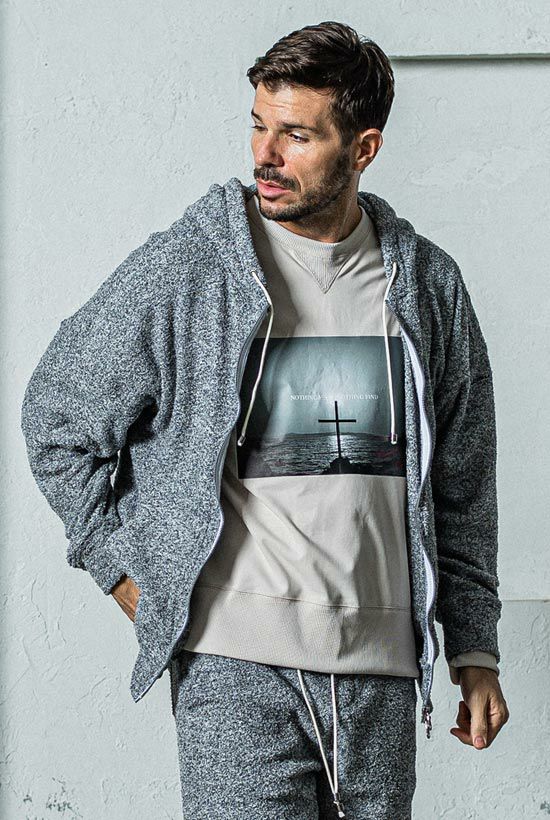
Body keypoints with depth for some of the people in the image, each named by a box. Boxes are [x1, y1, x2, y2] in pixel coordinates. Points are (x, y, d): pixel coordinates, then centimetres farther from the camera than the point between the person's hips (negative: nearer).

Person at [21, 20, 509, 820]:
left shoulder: (427, 283, 7)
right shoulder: (177, 271, -3)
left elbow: (462, 483, 14)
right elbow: (56, 423, 6)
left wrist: (475, 649, 12)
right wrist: (134, 577, 2)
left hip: (381, 665, 4)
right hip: (236, 663, -3)